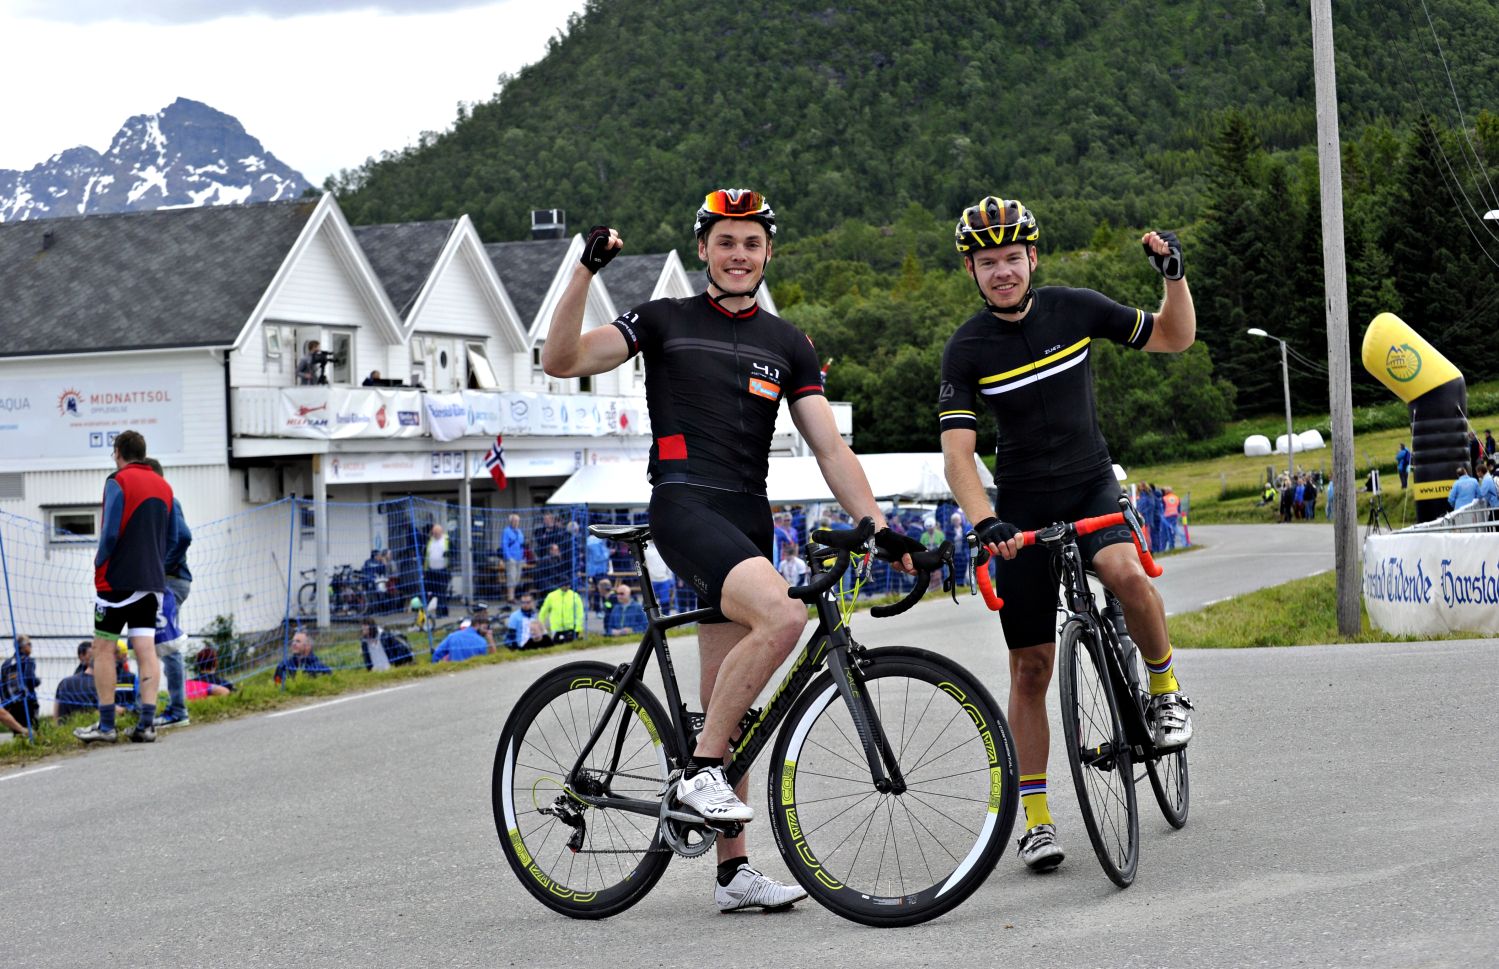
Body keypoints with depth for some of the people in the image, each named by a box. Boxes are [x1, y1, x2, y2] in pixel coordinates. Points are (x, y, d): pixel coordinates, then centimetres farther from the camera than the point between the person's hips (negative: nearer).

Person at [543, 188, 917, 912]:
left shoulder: (787, 345, 15)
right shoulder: (665, 322, 6)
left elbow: (830, 450, 10)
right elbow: (560, 360, -4)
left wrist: (879, 524, -2)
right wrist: (587, 271, -16)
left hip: (748, 520, 5)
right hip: (685, 505, -5)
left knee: (725, 699, 6)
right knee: (782, 615, -31)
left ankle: (733, 872, 10)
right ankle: (701, 770, -17)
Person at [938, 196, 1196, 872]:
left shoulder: (1075, 309, -5)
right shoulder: (966, 351, -10)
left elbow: (1174, 338, 5)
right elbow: (957, 454, -17)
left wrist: (1174, 275, -13)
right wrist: (985, 524, -34)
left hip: (1092, 486, 1)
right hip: (1023, 510, 0)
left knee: (1127, 573, -34)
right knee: (1031, 669, 0)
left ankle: (1165, 688, -6)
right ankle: (1036, 819, 11)